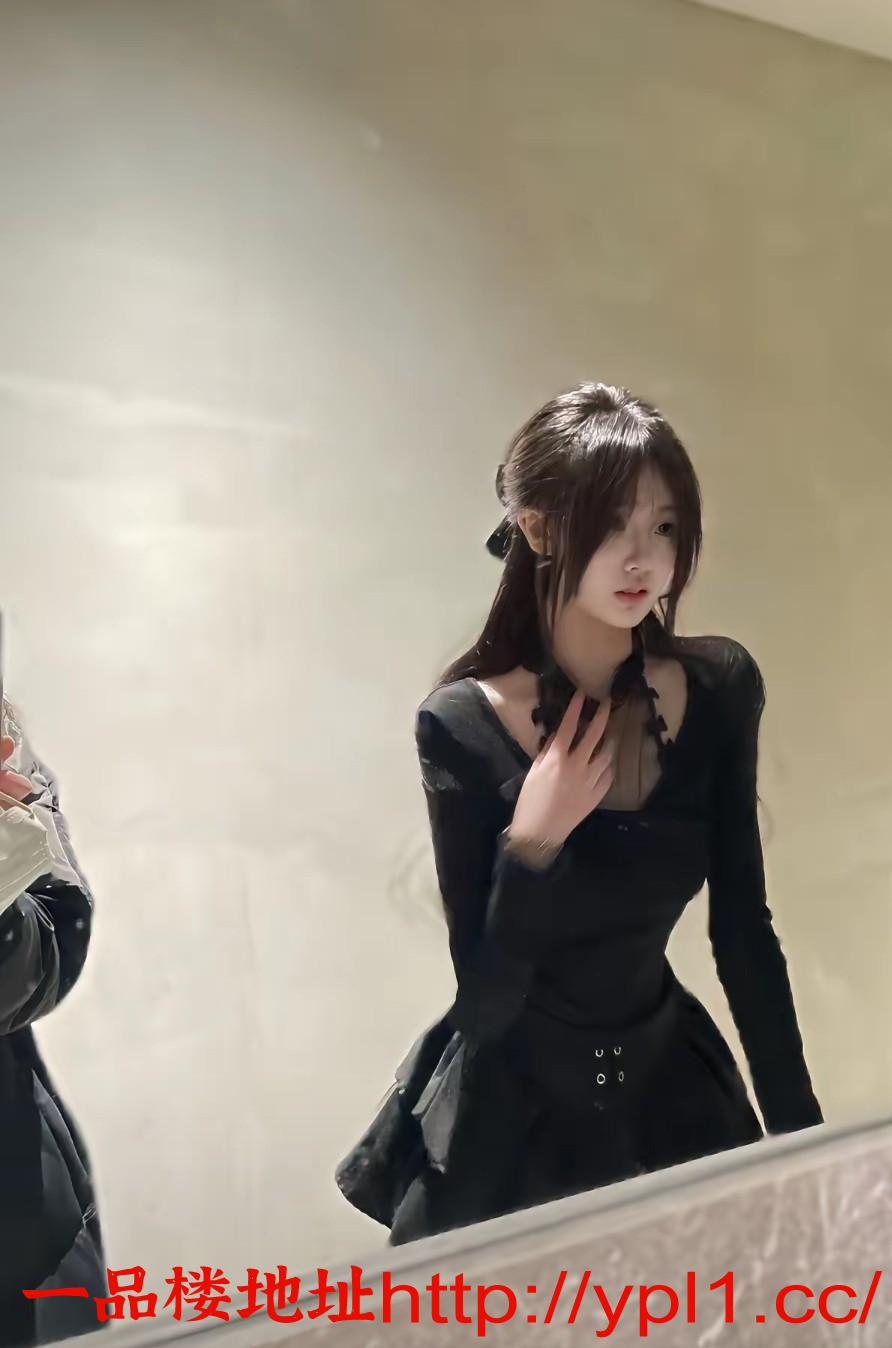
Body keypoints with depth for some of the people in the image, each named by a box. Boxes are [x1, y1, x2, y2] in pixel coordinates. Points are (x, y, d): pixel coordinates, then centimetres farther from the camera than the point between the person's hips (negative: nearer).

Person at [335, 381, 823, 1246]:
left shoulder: (720, 689, -12)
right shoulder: (463, 725, -22)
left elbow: (743, 928, -3)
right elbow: (484, 1003, -18)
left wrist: (799, 1132, -1)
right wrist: (532, 843, -31)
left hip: (673, 1087, 4)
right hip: (515, 1108, -3)